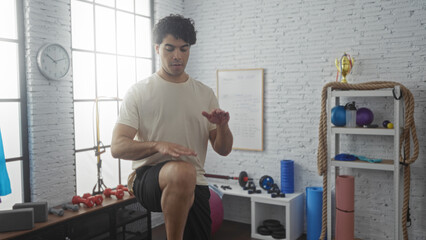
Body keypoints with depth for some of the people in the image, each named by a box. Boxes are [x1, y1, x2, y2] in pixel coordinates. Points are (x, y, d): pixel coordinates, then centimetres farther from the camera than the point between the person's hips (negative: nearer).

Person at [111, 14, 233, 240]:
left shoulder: (205, 94, 9)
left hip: (193, 186, 5)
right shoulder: (139, 91, -2)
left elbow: (223, 149, 9)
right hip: (149, 178, -4)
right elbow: (117, 147, -11)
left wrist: (223, 126, -14)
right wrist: (158, 145, -29)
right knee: (182, 171, -39)